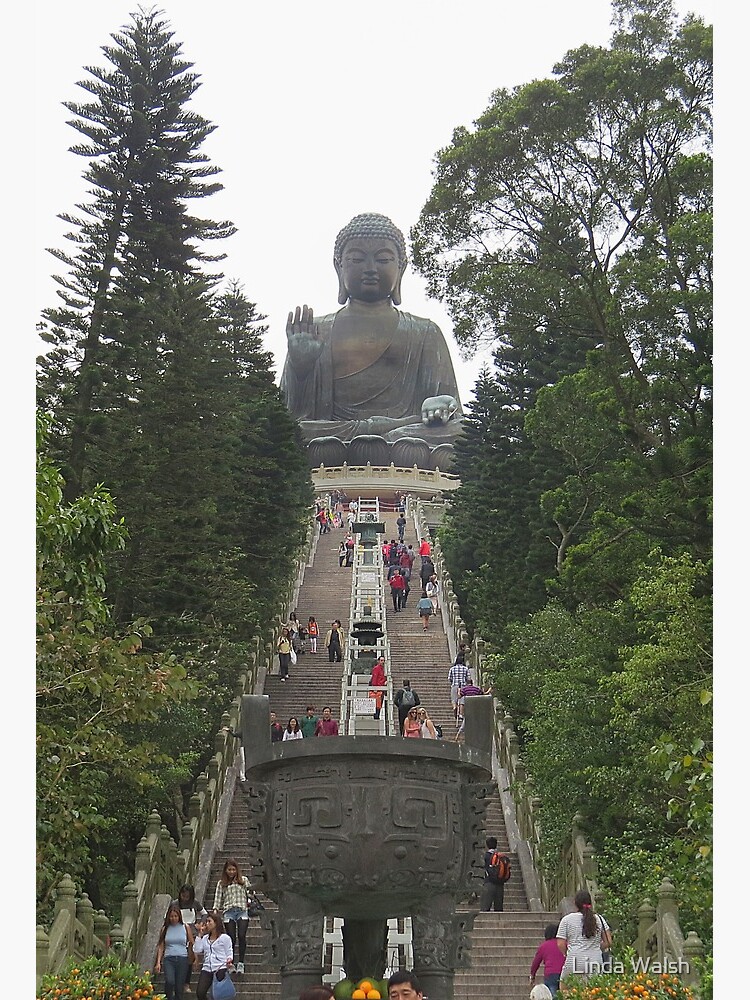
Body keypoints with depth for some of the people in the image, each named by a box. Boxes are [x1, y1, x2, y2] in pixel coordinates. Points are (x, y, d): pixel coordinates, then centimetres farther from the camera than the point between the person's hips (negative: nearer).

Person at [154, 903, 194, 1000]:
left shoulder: (185, 927, 6)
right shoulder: (165, 928, 8)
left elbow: (192, 944, 10)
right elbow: (161, 946, 9)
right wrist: (158, 962, 1)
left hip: (182, 959, 0)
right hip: (168, 959, 0)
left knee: (179, 987, 0)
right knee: (169, 981, -25)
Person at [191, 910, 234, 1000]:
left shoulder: (225, 938, 3)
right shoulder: (205, 938, 18)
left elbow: (229, 954, 2)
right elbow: (197, 950, 6)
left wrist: (229, 961, -20)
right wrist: (200, 935, 10)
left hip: (220, 969, -4)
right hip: (207, 969, 4)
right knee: (200, 992, -13)